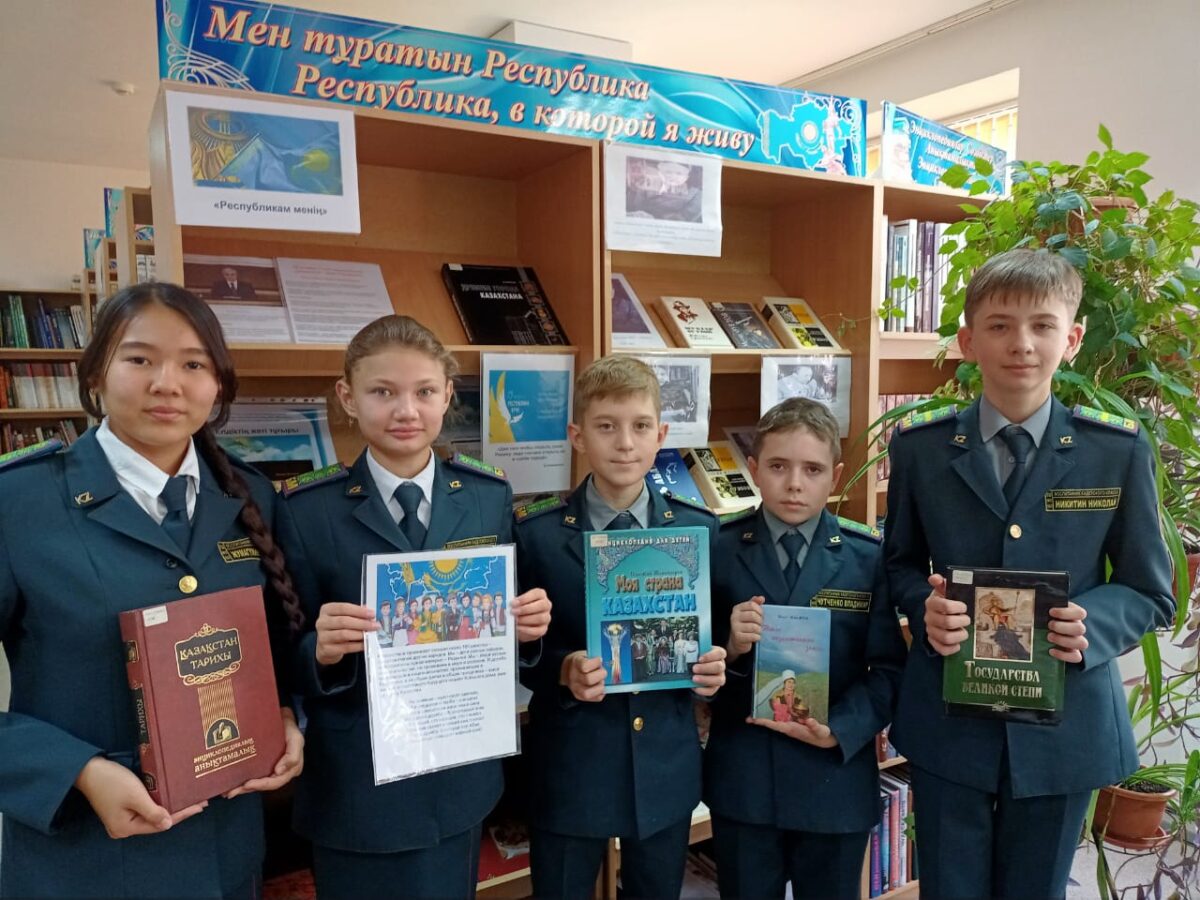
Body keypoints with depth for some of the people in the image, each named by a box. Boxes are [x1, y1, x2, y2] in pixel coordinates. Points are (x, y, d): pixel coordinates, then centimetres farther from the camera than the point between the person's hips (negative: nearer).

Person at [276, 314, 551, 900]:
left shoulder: (490, 496, -3)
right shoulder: (308, 512, -10)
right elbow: (289, 667, -6)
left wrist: (526, 626, -15)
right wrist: (322, 650, -26)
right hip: (356, 788, -2)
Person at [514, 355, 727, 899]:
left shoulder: (700, 529, -2)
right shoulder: (537, 534, -9)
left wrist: (712, 666, -15)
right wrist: (562, 670, -23)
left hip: (666, 767, 3)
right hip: (570, 768, -2)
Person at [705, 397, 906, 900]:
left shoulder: (869, 556, -3)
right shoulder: (717, 550, -4)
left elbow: (890, 668, -4)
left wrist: (838, 731, -16)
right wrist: (731, 648, -21)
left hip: (835, 778, 0)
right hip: (742, 778, 0)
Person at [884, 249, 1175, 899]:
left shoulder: (1119, 450, -6)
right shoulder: (920, 445, -5)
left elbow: (1149, 590, 1)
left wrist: (1094, 627, -19)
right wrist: (926, 607, -16)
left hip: (1063, 726, 0)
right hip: (947, 720, 0)